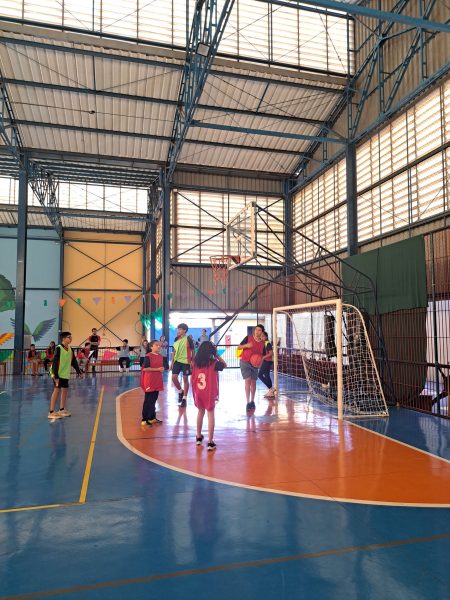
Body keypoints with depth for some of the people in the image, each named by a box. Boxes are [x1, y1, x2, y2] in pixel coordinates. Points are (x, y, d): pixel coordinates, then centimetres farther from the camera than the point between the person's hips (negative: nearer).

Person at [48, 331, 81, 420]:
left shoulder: (70, 349, 6)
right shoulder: (59, 348, -16)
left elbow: (73, 361, 13)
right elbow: (55, 362, -20)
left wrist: (78, 370, 7)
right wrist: (55, 375, -23)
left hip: (65, 373, 8)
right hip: (58, 374, -7)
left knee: (65, 390, 12)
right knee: (57, 390, -8)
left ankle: (62, 410, 26)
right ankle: (51, 412, -2)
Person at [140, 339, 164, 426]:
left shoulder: (160, 356, 11)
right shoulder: (148, 356, -13)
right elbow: (145, 368, -19)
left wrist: (162, 369, 1)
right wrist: (157, 369, -20)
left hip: (157, 381, 7)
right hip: (149, 382, -7)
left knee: (154, 399, 15)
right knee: (148, 400, -2)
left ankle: (152, 417, 26)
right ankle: (145, 419, 6)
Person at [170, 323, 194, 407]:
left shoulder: (188, 339, -10)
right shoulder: (176, 339, 7)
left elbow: (192, 351, -6)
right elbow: (174, 351, 14)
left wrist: (192, 362, -10)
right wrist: (172, 362, 10)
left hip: (186, 361, -5)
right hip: (177, 361, 5)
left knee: (185, 379, 3)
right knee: (174, 377, -3)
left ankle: (184, 398, 12)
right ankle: (180, 391, 23)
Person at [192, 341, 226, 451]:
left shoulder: (196, 362, -2)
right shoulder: (214, 363, -13)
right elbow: (224, 365, 5)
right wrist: (217, 355, 4)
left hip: (198, 392, 4)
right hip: (209, 393, -4)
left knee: (200, 412, 22)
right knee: (211, 415, 3)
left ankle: (198, 437, 33)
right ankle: (210, 442, 1)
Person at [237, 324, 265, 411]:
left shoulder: (262, 343, 3)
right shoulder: (248, 338, -6)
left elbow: (262, 356, 9)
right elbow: (238, 347, -5)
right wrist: (246, 345, -22)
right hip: (245, 362, -4)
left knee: (253, 382, 11)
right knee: (248, 381, -12)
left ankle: (252, 401, 24)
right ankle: (248, 402, -9)